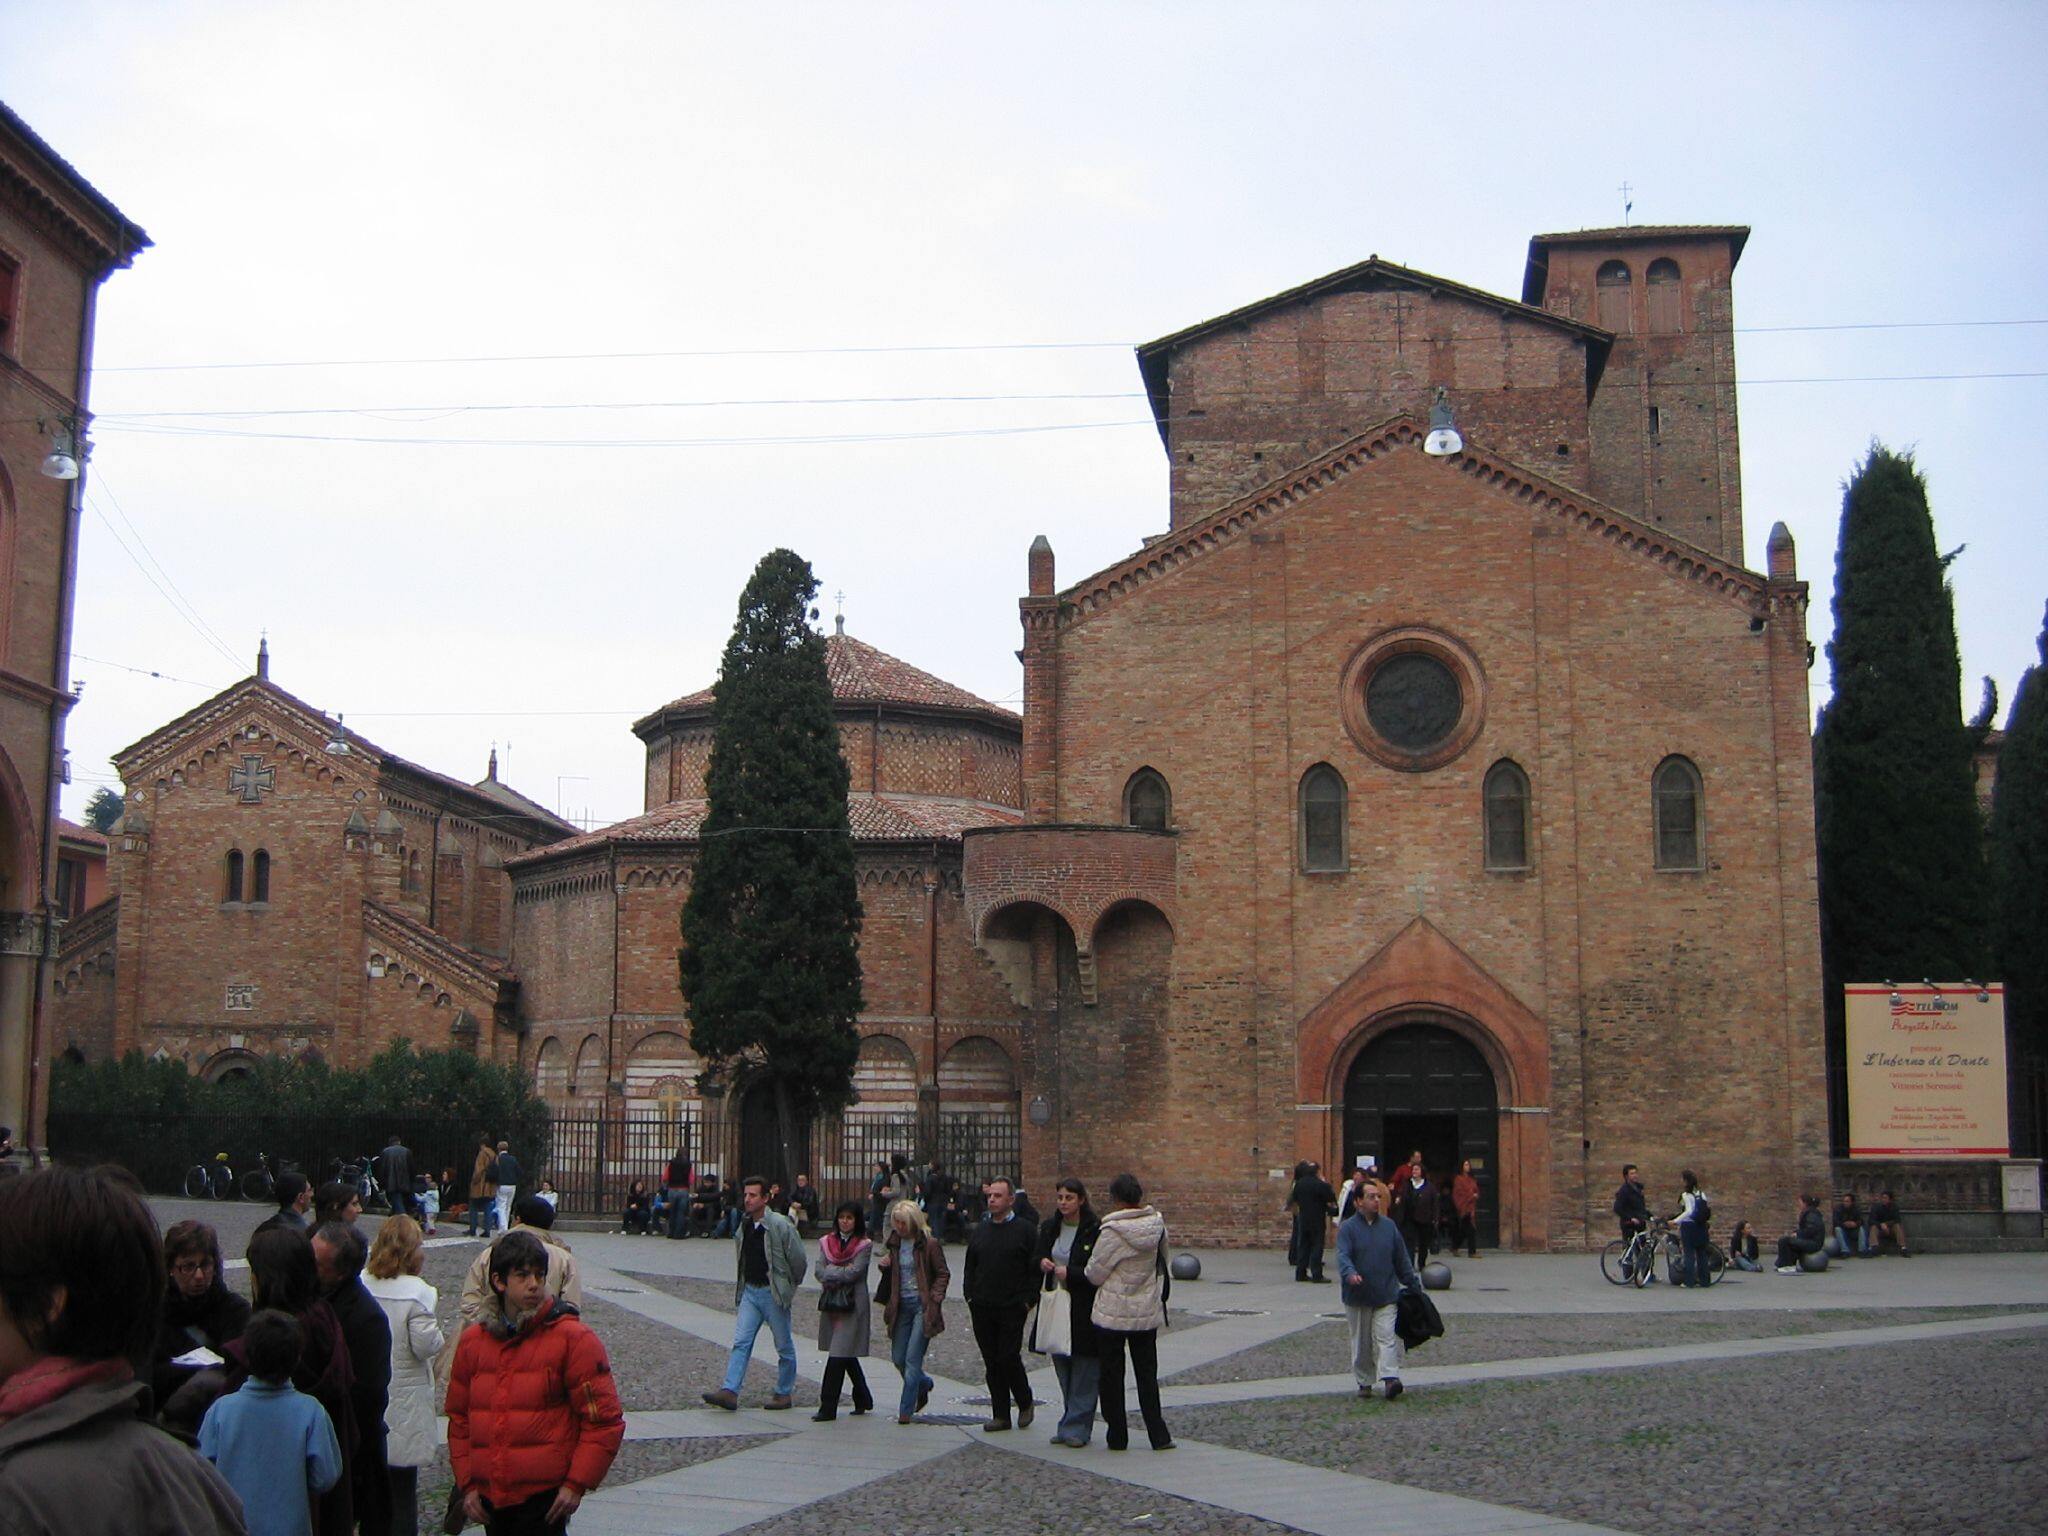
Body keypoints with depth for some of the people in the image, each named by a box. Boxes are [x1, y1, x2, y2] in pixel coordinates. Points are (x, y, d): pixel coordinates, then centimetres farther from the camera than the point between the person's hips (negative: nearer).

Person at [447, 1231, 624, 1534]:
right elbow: (459, 1418, 15)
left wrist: (577, 1484, -11)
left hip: (546, 1500, -5)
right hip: (488, 1498, 5)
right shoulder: (472, 1341, 9)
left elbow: (605, 1419, -7)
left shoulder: (573, 1339, -6)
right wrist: (467, 1484, 9)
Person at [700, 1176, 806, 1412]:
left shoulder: (780, 1225, -16)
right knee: (741, 1341, -4)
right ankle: (730, 1391, -9)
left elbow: (799, 1260, -9)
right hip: (750, 1292, 5)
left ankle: (784, 1393, 18)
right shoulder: (744, 1225, 4)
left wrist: (790, 1286, 3)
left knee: (784, 1346, 7)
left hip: (773, 1293, -5)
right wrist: (741, 1286, 15)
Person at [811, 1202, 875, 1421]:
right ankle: (863, 1399, 30)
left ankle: (828, 1408, -8)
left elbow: (854, 1272, -14)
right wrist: (841, 1274, -14)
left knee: (839, 1354, -10)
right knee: (847, 1355, 15)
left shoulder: (864, 1245, -3)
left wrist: (830, 1273, -7)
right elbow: (819, 1271, 0)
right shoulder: (826, 1242, 10)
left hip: (853, 1303, -5)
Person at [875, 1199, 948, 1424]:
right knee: (898, 1358, 8)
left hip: (922, 1306, -6)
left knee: (912, 1359, -8)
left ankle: (906, 1409, 0)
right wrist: (883, 1264, 0)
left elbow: (943, 1274, -3)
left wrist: (934, 1299, -14)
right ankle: (924, 1384, 36)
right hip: (902, 1305, 6)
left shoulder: (929, 1244, -8)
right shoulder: (894, 1243, 9)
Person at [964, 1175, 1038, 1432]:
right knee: (992, 1362, 6)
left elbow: (1035, 1269, -4)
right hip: (982, 1310, 5)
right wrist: (970, 1298, 9)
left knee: (1009, 1358, -7)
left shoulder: (1025, 1231, -3)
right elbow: (970, 1268, 19)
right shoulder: (979, 1232, 13)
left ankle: (1025, 1403, 17)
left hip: (1012, 1308, -5)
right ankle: (1000, 1415, 13)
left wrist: (1028, 1301, -9)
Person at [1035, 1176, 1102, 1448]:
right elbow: (1036, 1260, 21)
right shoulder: (1049, 1227, 10)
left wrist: (1070, 1273, -17)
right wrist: (1042, 1263, -1)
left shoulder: (1095, 1230, -11)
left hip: (1084, 1309, -6)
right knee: (1063, 1369, 12)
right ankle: (1072, 1424, 20)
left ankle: (1076, 1428, 5)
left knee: (1084, 1373, -1)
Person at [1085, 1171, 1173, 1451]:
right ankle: (1159, 1436, 10)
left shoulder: (1112, 1231, -21)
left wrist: (1069, 1272, 10)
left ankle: (1116, 1436, 14)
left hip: (1112, 1314, -5)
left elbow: (1094, 1273, -12)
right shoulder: (1157, 1225, -4)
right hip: (1147, 1313, 5)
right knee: (1147, 1375, 13)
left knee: (1111, 1375, 9)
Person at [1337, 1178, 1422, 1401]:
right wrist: (1350, 1273, -38)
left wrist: (1413, 1284, 15)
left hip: (1386, 1295, 2)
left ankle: (1390, 1377, -18)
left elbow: (1402, 1258, 14)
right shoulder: (1348, 1228, -5)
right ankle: (1364, 1382, 19)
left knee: (1387, 1337, -11)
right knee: (1361, 1342, 9)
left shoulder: (1388, 1225, 7)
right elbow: (1343, 1256, -18)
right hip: (1358, 1297, -2)